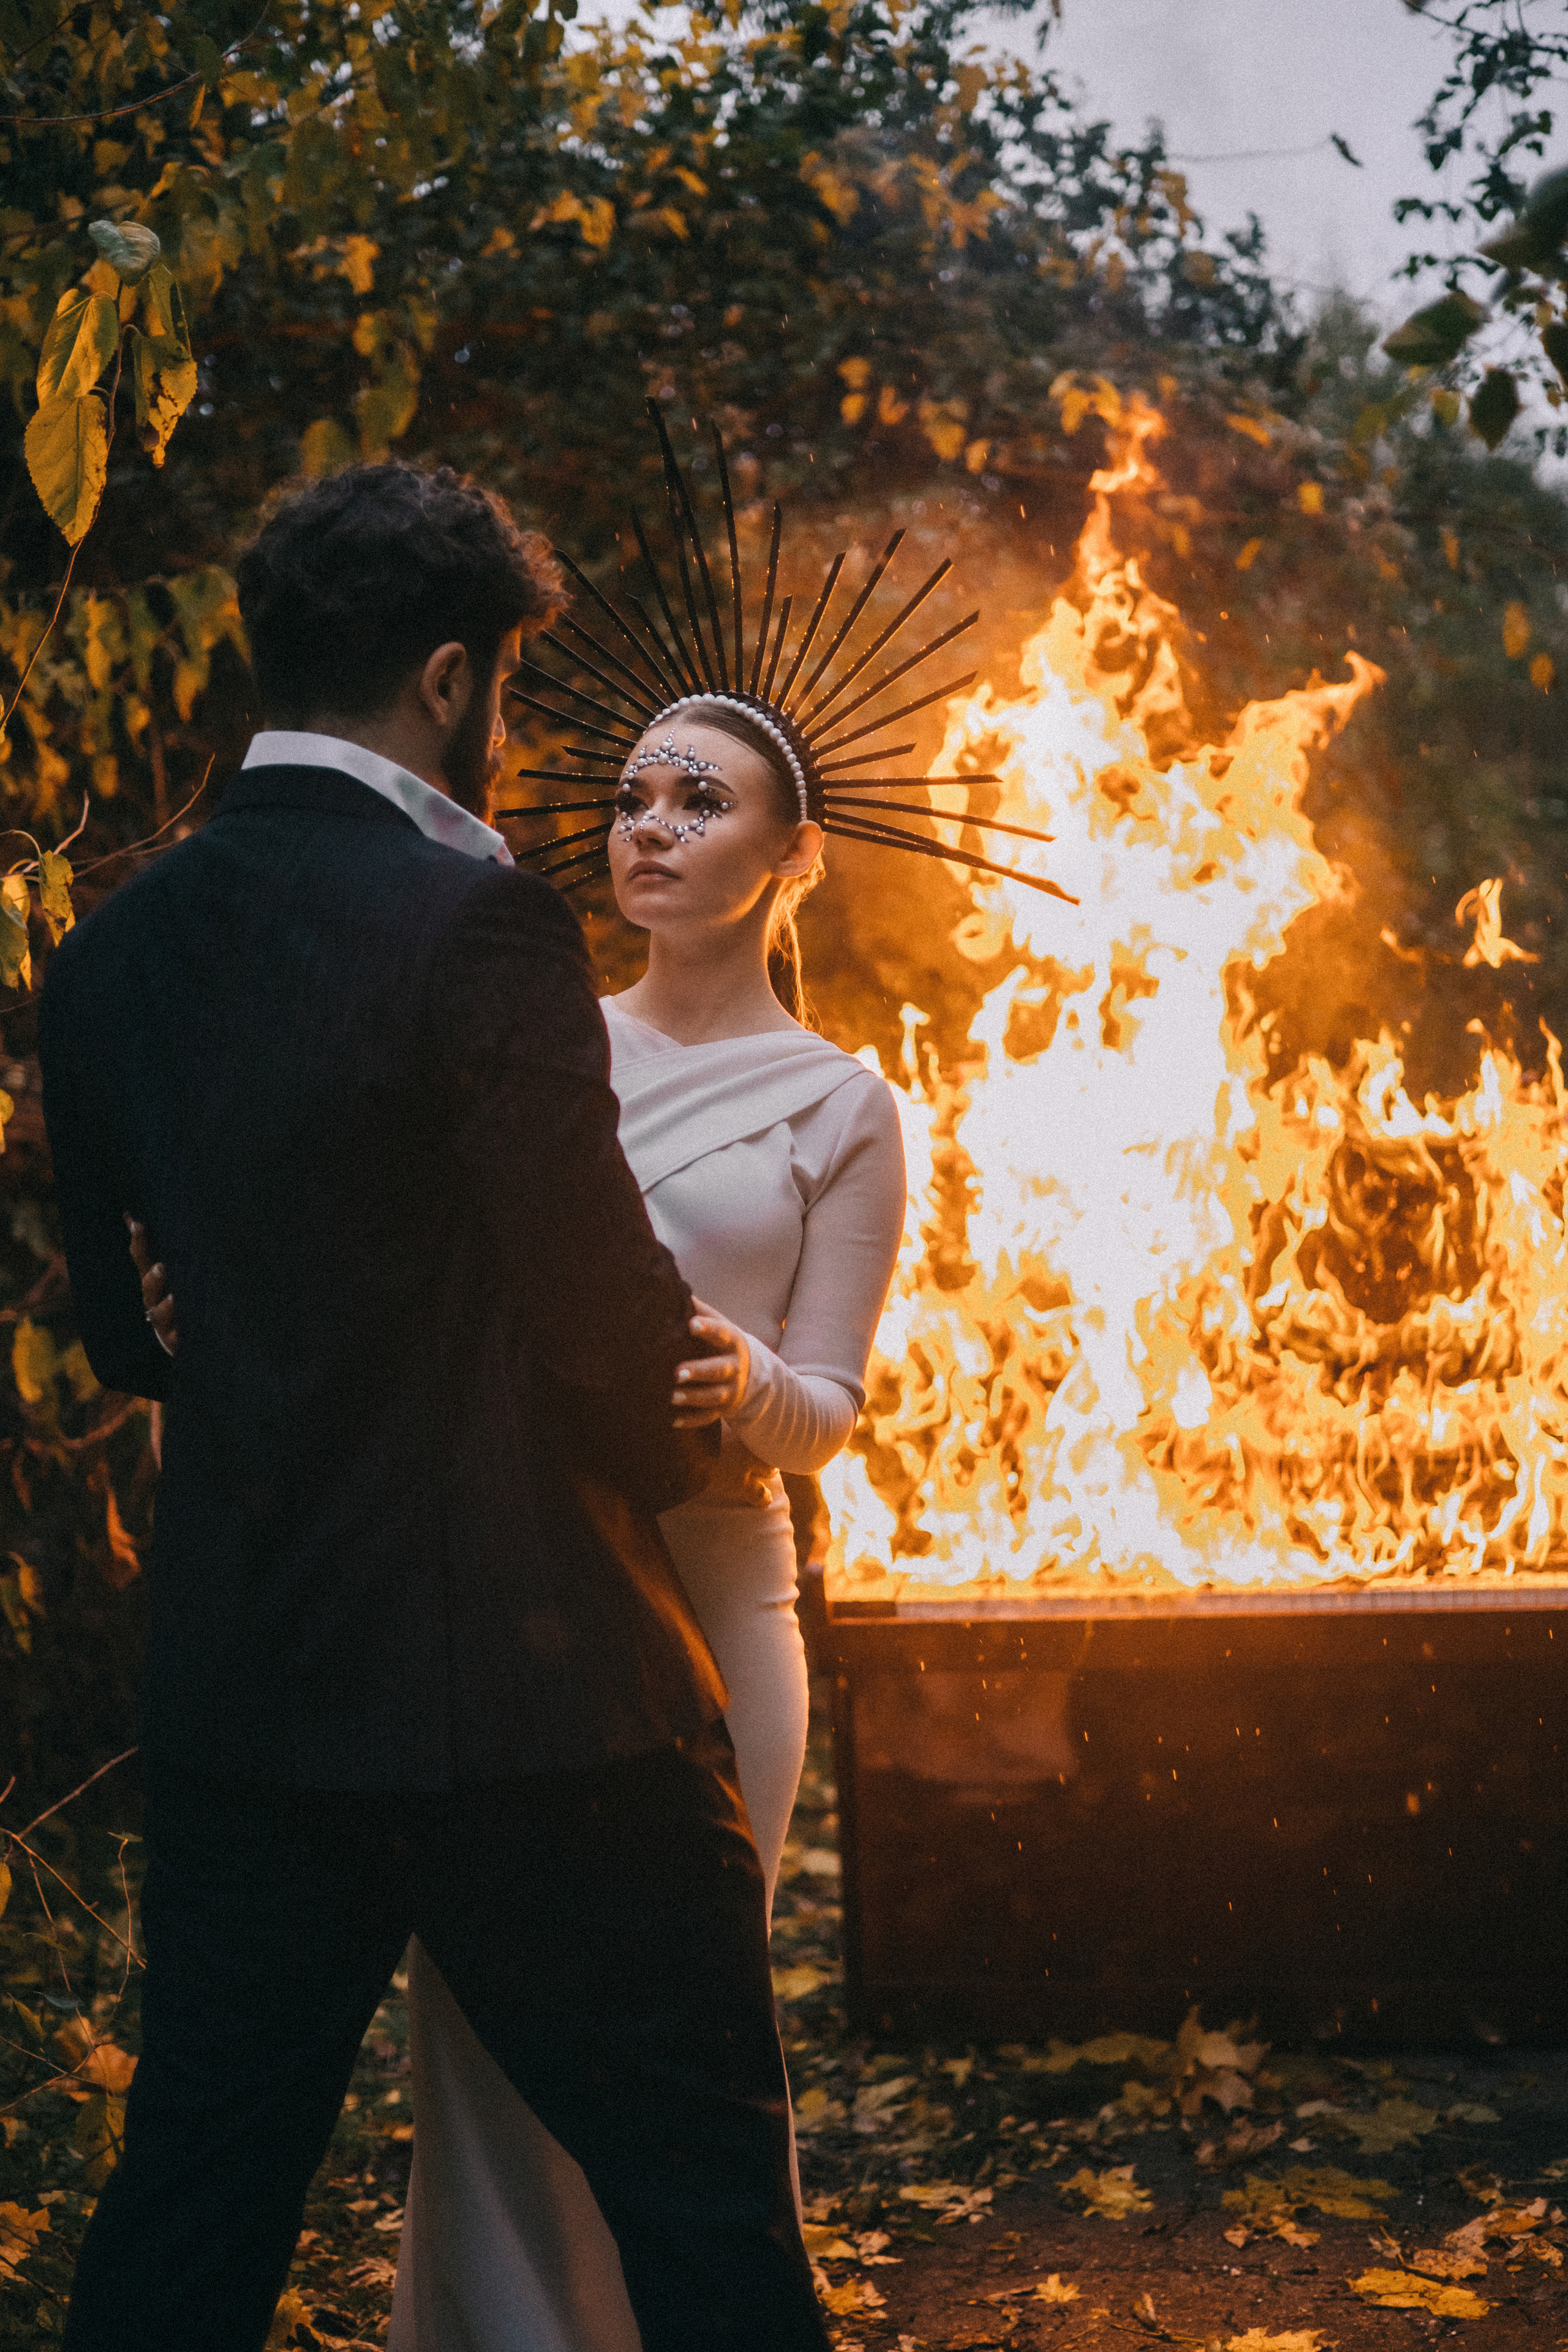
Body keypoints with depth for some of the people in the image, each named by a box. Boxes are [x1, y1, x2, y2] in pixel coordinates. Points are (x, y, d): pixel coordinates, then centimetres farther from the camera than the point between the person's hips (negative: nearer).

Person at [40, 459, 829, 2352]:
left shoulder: (110, 951, 6)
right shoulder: (475, 916, -14)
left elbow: (123, 1328, 12)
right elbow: (614, 1324, -14)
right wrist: (691, 1423, 7)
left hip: (235, 1695, 7)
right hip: (525, 1694, -6)